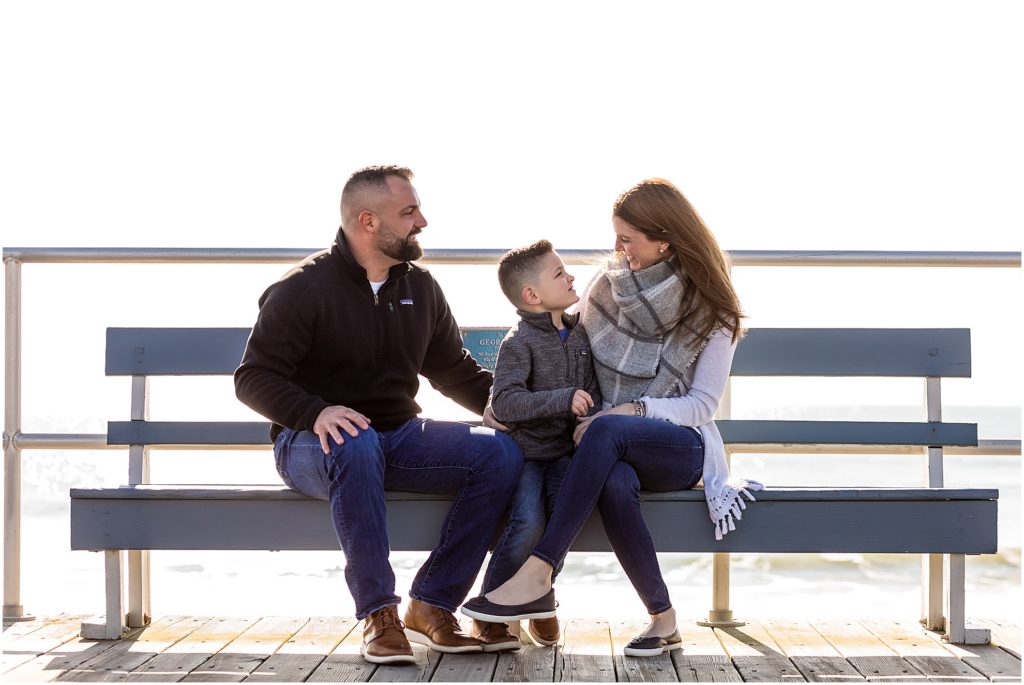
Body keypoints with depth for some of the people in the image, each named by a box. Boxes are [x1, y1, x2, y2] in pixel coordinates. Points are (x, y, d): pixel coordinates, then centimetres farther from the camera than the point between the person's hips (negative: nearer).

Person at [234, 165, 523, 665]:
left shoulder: (420, 287, 11)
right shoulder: (302, 289, -7)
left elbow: (455, 372, 19)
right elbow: (254, 378, -11)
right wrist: (316, 412, -31)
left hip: (398, 437, 5)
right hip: (314, 444, -5)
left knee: (500, 452, -19)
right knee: (356, 444, -42)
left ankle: (431, 607, -16)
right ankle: (379, 616, -33)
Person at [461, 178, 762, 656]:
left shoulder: (712, 311, -1)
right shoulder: (606, 286, 9)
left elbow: (702, 404, -3)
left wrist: (634, 409, -19)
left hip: (681, 446, -2)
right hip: (615, 450, 3)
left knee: (608, 430, -38)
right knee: (613, 483, -38)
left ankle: (537, 573, -41)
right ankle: (663, 620, -26)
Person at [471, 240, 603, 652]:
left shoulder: (580, 334, 13)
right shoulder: (519, 343, -9)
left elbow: (592, 391, 20)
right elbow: (504, 403, -20)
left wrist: (592, 418, -3)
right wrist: (564, 399, -26)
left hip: (563, 451, 5)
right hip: (524, 451, -5)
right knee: (529, 523, -26)